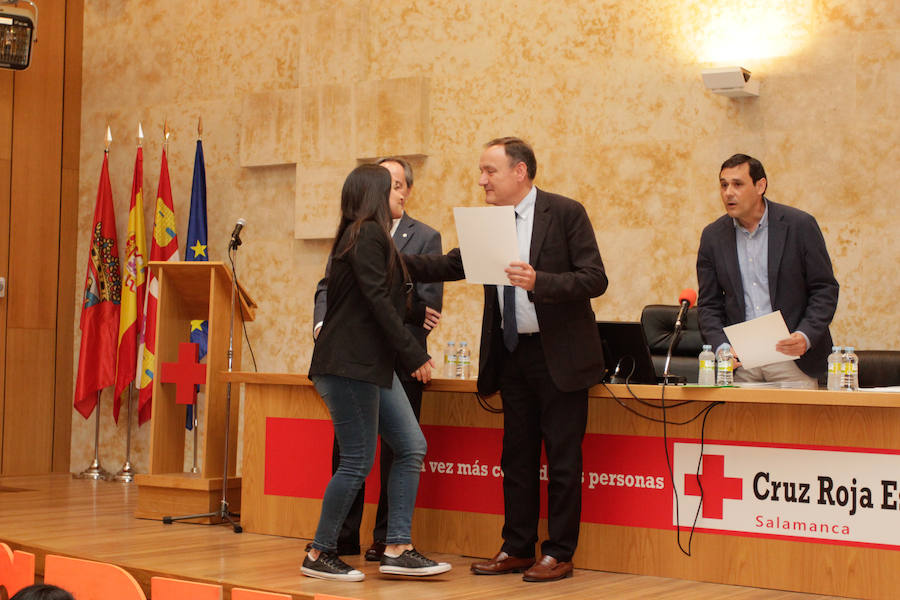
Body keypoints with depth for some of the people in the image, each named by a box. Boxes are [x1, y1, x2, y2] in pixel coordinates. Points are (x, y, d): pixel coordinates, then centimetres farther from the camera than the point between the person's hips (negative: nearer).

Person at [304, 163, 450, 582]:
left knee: (411, 448, 5)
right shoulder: (368, 234, -11)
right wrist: (415, 355, -17)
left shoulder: (369, 236, 19)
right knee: (357, 462, -6)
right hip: (348, 364, -10)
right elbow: (378, 302, -17)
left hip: (371, 364, 10)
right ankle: (320, 555, 7)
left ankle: (397, 550, 6)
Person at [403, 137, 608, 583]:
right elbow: (449, 266, 12)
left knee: (562, 458, 0)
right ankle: (517, 549, 22)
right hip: (512, 353, 6)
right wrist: (396, 261, 1)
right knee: (516, 457, 12)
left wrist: (539, 282, -27)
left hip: (558, 355, -6)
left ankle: (559, 554, 9)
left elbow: (595, 279, -14)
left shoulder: (565, 213, -9)